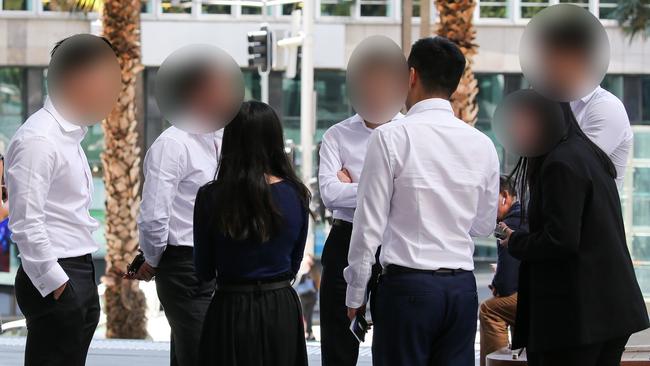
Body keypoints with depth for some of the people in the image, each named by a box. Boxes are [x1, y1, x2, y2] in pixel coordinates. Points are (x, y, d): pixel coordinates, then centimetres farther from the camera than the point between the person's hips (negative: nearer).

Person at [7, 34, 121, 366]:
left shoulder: (71, 134, 17)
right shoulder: (38, 140, -14)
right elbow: (26, 224, -19)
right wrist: (56, 283, -18)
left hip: (80, 277, 10)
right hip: (54, 283, -10)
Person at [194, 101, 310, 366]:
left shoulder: (211, 197, -10)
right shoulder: (295, 195, -4)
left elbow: (204, 272, 0)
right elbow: (294, 265, 7)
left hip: (231, 310, -2)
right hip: (282, 311, 2)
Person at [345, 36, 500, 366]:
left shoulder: (391, 137, -8)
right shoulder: (482, 144, 6)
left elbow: (369, 225, -7)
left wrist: (355, 294, 2)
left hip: (407, 285, -4)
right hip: (463, 287, 4)